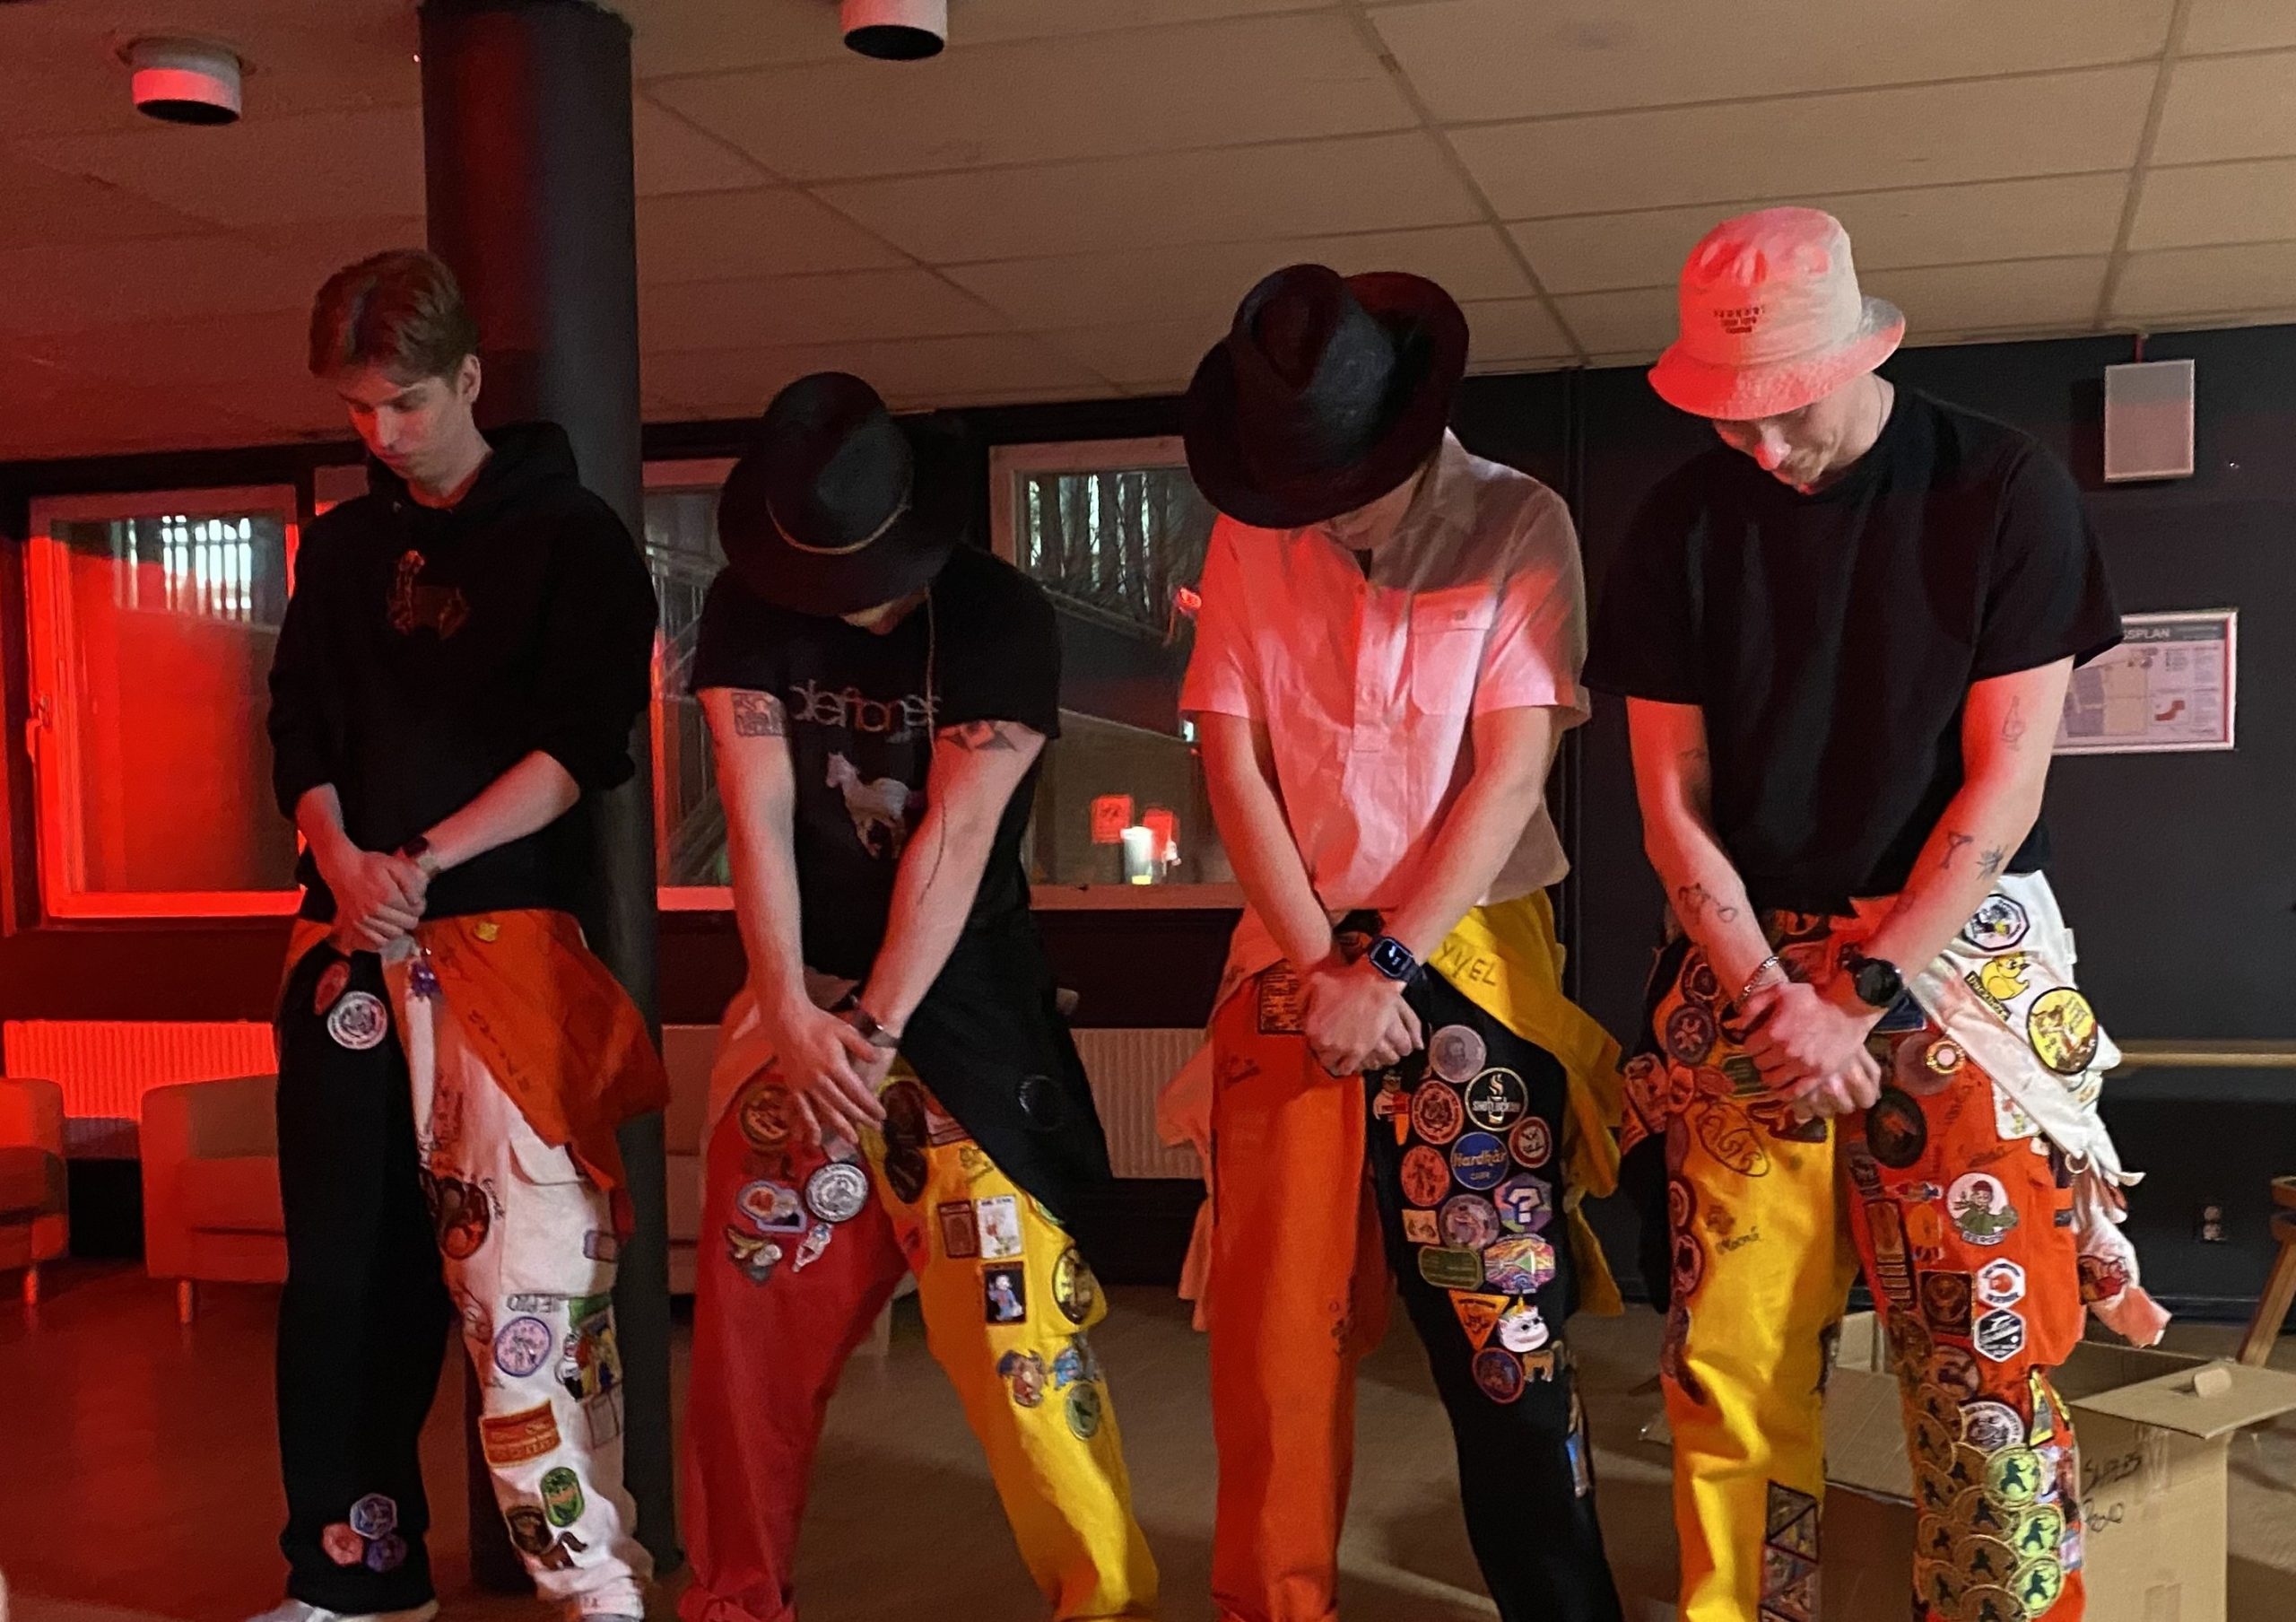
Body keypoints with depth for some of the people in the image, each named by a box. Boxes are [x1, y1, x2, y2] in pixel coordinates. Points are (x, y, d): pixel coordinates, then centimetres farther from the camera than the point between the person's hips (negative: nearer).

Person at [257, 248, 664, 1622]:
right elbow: (301, 734, 14)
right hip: (349, 942, 5)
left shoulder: (573, 536, 2)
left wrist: (424, 862, -14)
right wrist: (340, 861, -7)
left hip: (505, 934, -5)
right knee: (344, 1269, 7)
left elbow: (587, 746, -7)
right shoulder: (344, 551, 17)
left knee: (529, 1265, -11)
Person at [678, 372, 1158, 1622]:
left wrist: (876, 1027, -19)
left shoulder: (999, 618, -12)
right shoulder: (747, 612, -1)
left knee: (1008, 1314, -9)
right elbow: (760, 816, -8)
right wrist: (791, 1011, -15)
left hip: (959, 1006, -3)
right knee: (754, 1314, 6)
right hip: (801, 1001, 4)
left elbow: (956, 836, -17)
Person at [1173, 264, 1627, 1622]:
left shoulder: (1518, 523, -5)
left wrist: (1389, 964, -13)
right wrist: (1326, 966, -8)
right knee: (1273, 1315, 3)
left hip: (1473, 955, -2)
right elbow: (1233, 764, 1)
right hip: (1298, 959, 3)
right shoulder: (1249, 541, 3)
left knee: (1501, 1316, 0)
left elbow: (1515, 769, -9)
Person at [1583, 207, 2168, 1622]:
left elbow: (2005, 780, -5)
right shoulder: (1685, 524, 4)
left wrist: (1860, 998, -11)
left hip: (1961, 963, -1)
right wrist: (1770, 998, -9)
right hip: (1748, 975, 2)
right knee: (1729, 1366, -3)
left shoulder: (2006, 491, -3)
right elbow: (1673, 801, 4)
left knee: (1986, 1370, -5)